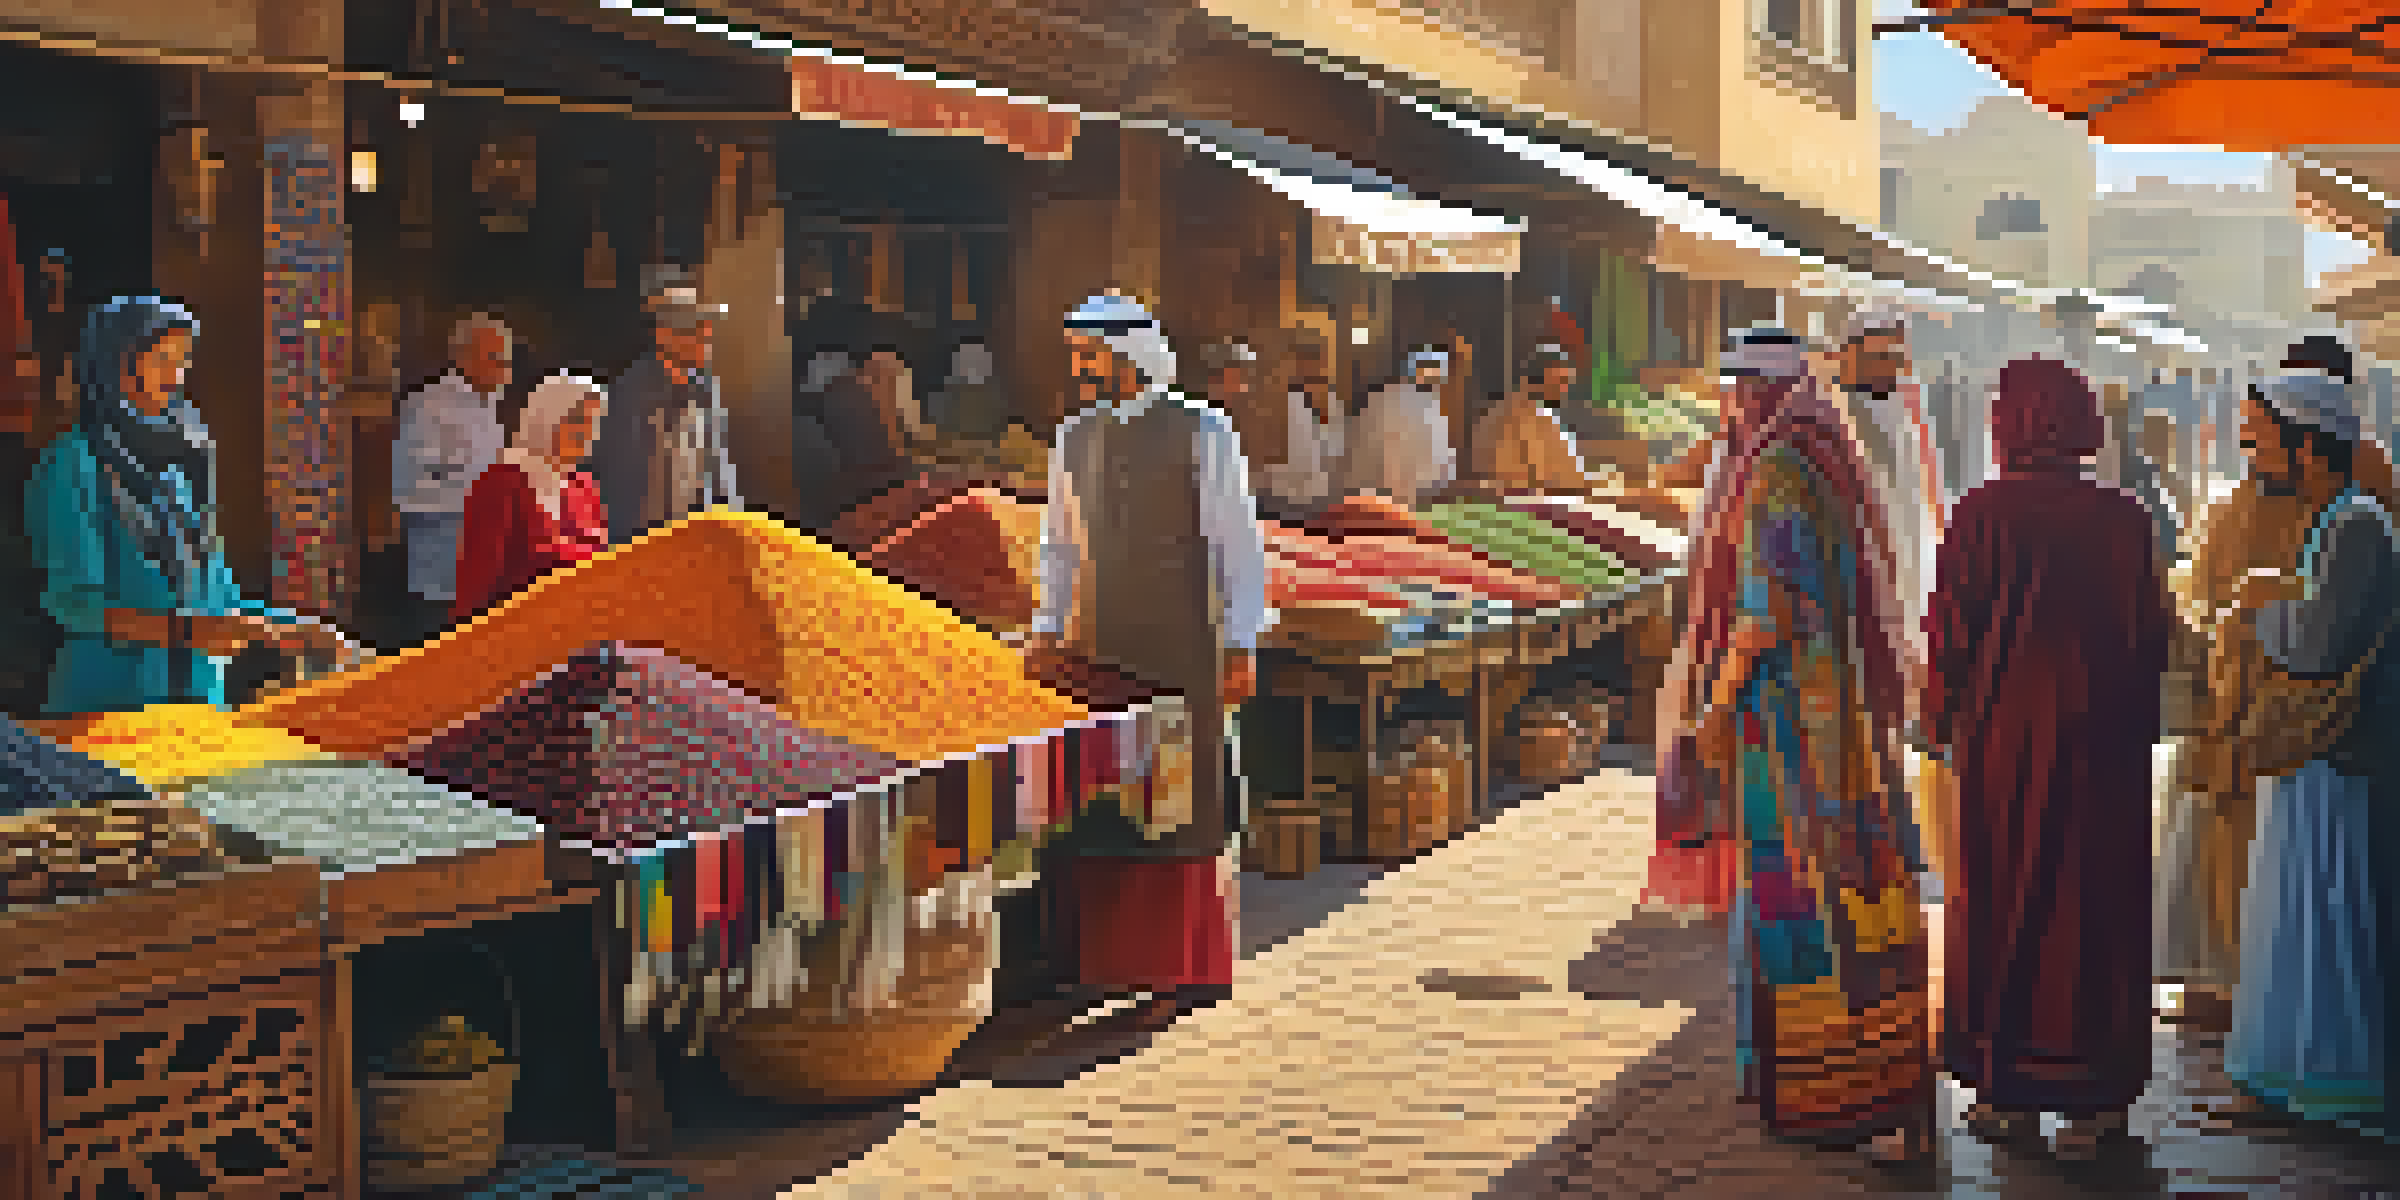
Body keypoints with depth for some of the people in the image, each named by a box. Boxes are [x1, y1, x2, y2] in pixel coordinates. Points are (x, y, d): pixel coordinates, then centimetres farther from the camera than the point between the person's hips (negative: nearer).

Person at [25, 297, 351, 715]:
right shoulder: (72, 467, -8)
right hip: (110, 696, -6)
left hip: (201, 691, 6)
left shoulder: (182, 457, 10)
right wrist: (183, 629, -28)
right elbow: (73, 602, -15)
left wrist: (288, 630, 3)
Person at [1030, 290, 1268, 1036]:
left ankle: (1182, 973, 5)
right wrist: (1048, 627, 10)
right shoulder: (1075, 439, 12)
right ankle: (1110, 961, 10)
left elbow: (1239, 547, -2)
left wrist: (1239, 646, -6)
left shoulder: (1202, 436, -2)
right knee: (1099, 806, 2)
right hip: (1096, 647, 5)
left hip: (1180, 649, -4)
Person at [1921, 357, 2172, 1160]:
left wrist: (1945, 721, 5)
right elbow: (2153, 638, 2)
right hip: (2100, 744, 2)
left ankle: (2006, 1089, 16)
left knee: (1999, 904, 10)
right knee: (2095, 910, 9)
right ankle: (2093, 1098, 14)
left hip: (2003, 739, -2)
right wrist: (2133, 725, 13)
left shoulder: (1983, 515, -9)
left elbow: (1950, 631, -7)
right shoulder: (2124, 521, -2)